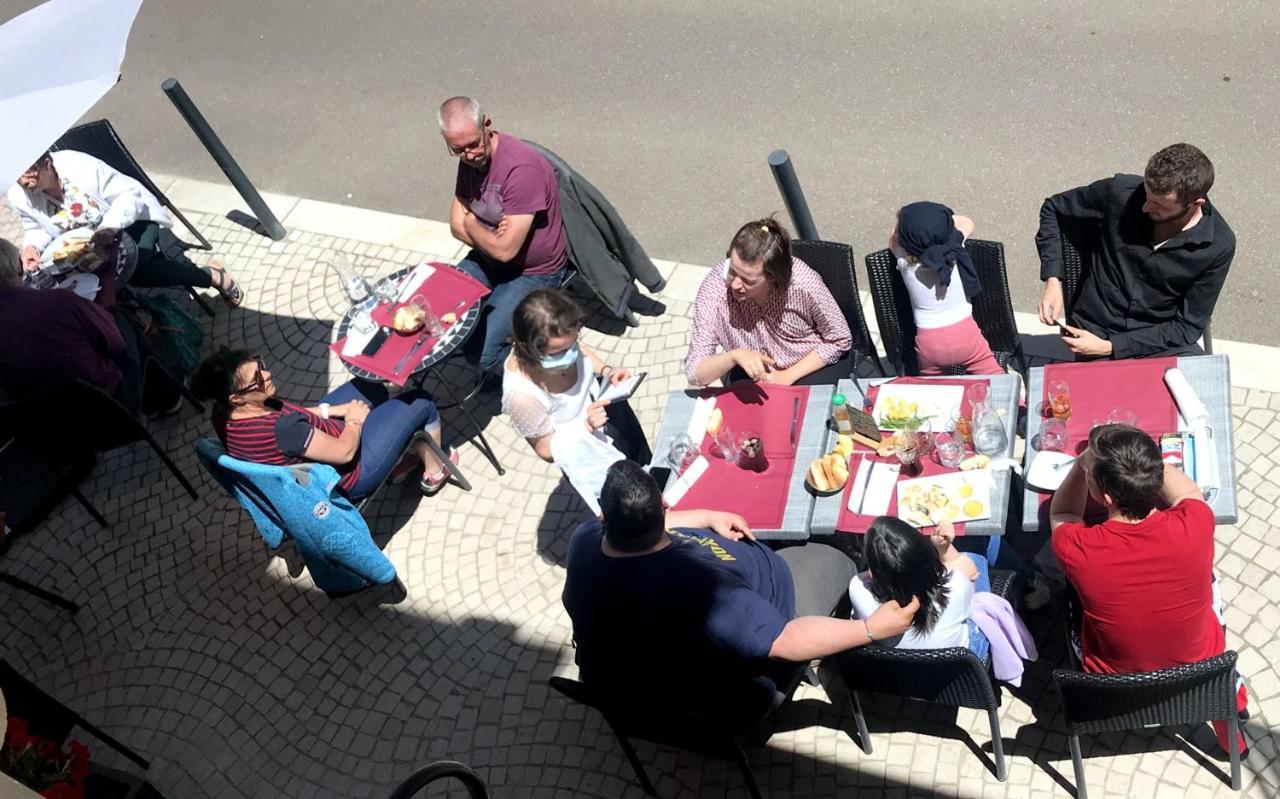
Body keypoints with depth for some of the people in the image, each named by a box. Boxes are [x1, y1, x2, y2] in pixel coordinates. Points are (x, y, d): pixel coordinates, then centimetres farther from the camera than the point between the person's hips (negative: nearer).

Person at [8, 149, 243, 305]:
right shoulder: (18, 197, -12)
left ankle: (212, 275, -17)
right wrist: (31, 246, -21)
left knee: (129, 267, -33)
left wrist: (110, 226, -39)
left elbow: (129, 193, -22)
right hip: (89, 246, 7)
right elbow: (36, 230, 5)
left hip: (132, 221, -6)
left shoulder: (78, 166, -26)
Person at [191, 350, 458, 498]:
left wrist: (332, 410, -2)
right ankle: (434, 471, 34)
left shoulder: (225, 411, -16)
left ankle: (394, 462, 38)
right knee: (421, 403, 5)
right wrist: (355, 420, -11)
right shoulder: (279, 430, -42)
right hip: (350, 475, -8)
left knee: (372, 389, 23)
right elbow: (345, 452, -29)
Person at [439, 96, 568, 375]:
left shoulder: (522, 168, -29)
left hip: (532, 273, -8)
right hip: (487, 259, 8)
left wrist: (472, 225, -8)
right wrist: (489, 237, -17)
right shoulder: (470, 159, -3)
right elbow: (457, 225, 4)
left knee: (482, 355, -20)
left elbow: (505, 250, -28)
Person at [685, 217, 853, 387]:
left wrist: (787, 377, -18)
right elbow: (694, 373, -23)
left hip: (815, 365, 1)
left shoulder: (803, 283, -28)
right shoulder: (714, 289, -26)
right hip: (753, 376, -1)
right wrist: (734, 356, -41)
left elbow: (840, 341, -10)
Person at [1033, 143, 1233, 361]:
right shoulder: (1120, 193, -12)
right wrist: (1053, 280, -6)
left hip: (1159, 343, 0)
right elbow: (1054, 209, 6)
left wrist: (1109, 347, -17)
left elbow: (1187, 326, -6)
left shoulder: (1219, 245, -11)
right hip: (1091, 331, 0)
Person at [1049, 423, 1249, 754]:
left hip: (1112, 685, -1)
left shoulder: (1076, 549, -35)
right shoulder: (1194, 526, -32)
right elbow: (1187, 490, -4)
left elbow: (1061, 515, -7)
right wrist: (1140, 458, 3)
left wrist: (1084, 461, -10)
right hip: (1200, 668, 1)